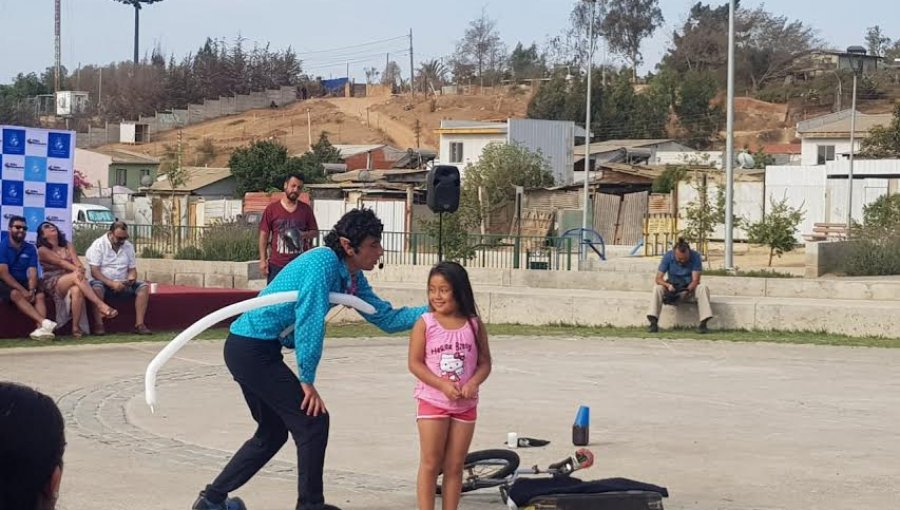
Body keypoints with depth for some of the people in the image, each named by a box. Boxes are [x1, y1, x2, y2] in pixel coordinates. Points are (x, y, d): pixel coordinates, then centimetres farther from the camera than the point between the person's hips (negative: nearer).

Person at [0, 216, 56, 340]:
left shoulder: (30, 248, 7)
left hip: (24, 283, 4)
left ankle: (40, 328, -48)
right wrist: (23, 290, -23)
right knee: (16, 294, -35)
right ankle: (44, 322, -52)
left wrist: (31, 290, -24)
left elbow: (32, 272, -2)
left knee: (40, 295, -25)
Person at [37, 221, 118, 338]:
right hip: (53, 284, -4)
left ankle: (76, 327, -35)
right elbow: (60, 262, -11)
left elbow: (77, 262, 2)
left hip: (70, 282, 4)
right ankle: (100, 305, -45)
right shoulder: (42, 250, 5)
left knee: (77, 290, -36)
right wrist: (76, 270, -28)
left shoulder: (68, 246, 18)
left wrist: (80, 269, -23)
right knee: (76, 276, -35)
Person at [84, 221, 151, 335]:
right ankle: (98, 325, -33)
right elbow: (94, 271, -14)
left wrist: (131, 278, -11)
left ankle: (139, 324, -22)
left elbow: (132, 269, 15)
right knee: (97, 288, -39)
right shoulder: (98, 245, -6)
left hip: (122, 284, 5)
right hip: (103, 282, -5)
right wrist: (112, 284, -26)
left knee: (143, 286, -17)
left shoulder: (128, 246, 11)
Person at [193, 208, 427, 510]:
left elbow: (385, 317, 11)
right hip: (253, 350, -10)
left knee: (273, 431, 19)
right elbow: (310, 322, -23)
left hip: (249, 351, 10)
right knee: (312, 420, -6)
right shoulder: (323, 263, -20)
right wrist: (307, 380, -17)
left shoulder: (352, 277, 8)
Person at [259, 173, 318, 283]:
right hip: (277, 265, -1)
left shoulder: (306, 209, 8)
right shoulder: (272, 209, 2)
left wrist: (304, 235, -10)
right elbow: (264, 234, 4)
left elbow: (315, 232, 14)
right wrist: (263, 260, -1)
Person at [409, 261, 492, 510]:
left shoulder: (474, 325, 1)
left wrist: (473, 383, -16)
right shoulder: (425, 324, -5)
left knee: (455, 467, 8)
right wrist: (443, 385, -18)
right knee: (430, 464, 0)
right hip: (433, 402, -2)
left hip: (465, 404, 2)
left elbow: (484, 363, 4)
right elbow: (415, 363, -8)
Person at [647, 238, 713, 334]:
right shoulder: (668, 256, -15)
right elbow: (658, 278, -18)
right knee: (657, 288, -29)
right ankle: (653, 323, -33)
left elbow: (695, 280, -20)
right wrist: (668, 285, -39)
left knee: (703, 288, -31)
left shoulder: (695, 257, -18)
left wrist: (687, 290, -40)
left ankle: (703, 324, -33)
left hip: (689, 289, 0)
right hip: (672, 289, 1)